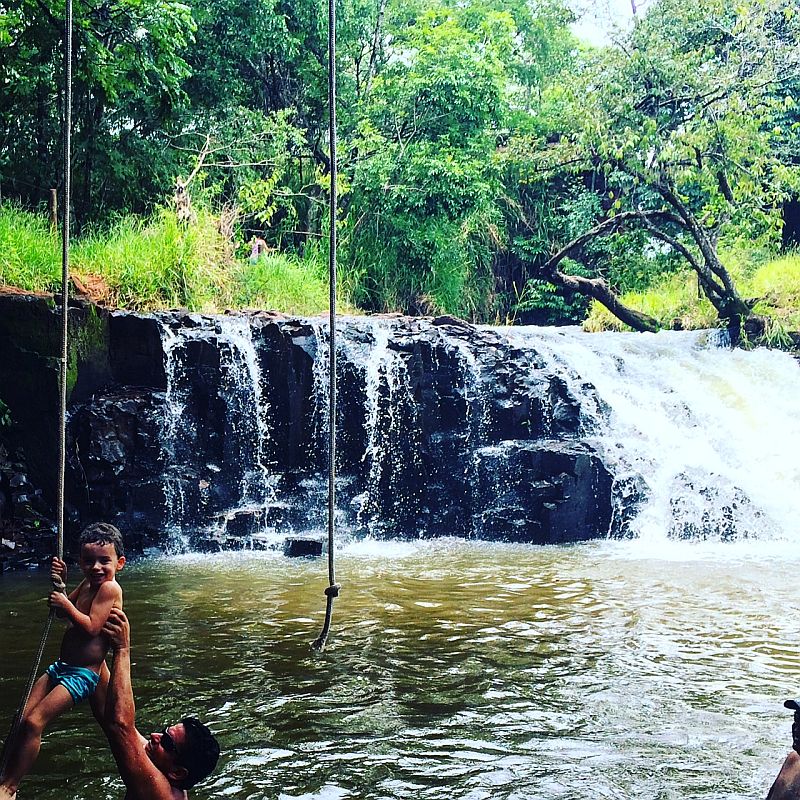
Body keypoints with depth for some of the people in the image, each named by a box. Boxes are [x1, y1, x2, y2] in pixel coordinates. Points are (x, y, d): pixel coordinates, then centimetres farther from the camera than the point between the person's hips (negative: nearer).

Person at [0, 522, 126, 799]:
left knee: (34, 722, -14)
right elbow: (63, 613, 20)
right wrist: (60, 583, 6)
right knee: (23, 719, 3)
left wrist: (67, 606, -20)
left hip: (82, 674, -9)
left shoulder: (109, 588, -16)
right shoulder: (87, 584, 11)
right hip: (61, 667, 9)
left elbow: (92, 627, -24)